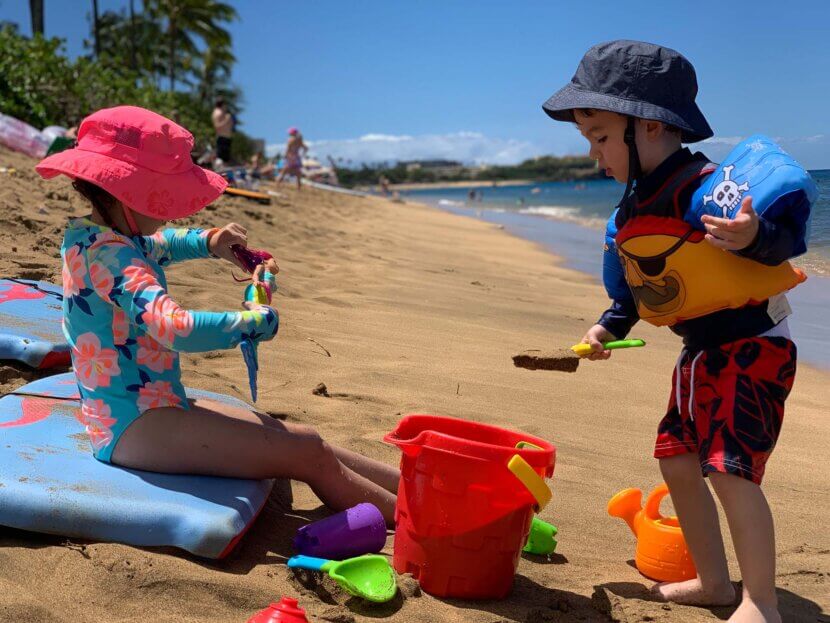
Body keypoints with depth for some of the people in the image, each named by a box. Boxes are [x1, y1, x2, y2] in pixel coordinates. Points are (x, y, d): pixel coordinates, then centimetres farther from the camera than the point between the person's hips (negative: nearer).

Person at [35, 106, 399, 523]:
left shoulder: (87, 237, 10)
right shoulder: (106, 252, -22)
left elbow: (152, 246, 32)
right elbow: (174, 329, -36)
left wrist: (205, 243, 13)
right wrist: (258, 321, -22)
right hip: (134, 428, -11)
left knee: (302, 441, 5)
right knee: (305, 454, -17)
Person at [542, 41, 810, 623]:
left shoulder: (706, 185, -24)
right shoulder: (632, 209, 3)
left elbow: (786, 234, -28)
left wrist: (753, 235, -49)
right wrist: (610, 325, 11)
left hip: (754, 346, -9)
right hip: (701, 352, 9)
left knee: (729, 467, -15)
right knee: (677, 461, 11)